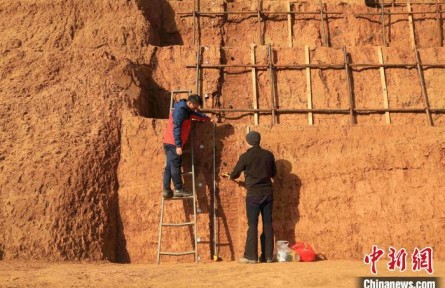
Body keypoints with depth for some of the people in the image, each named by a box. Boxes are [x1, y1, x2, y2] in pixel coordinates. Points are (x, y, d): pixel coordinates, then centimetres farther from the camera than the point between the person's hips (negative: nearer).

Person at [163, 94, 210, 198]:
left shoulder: (187, 110, 15)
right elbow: (176, 129, -22)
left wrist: (206, 117, 45)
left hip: (171, 143, 10)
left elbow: (196, 115, 38)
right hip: (173, 144, -10)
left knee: (169, 167, 7)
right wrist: (178, 146, -25)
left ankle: (166, 190, 7)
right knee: (175, 166, -7)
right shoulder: (179, 111, -16)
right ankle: (178, 190, -4)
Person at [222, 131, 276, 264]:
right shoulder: (269, 155, 4)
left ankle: (251, 256, 3)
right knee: (268, 224, 7)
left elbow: (235, 174, 5)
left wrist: (229, 176, 27)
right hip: (267, 193, 4)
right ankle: (268, 256, 10)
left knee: (253, 225, 1)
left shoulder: (245, 156, -7)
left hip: (253, 194, -4)